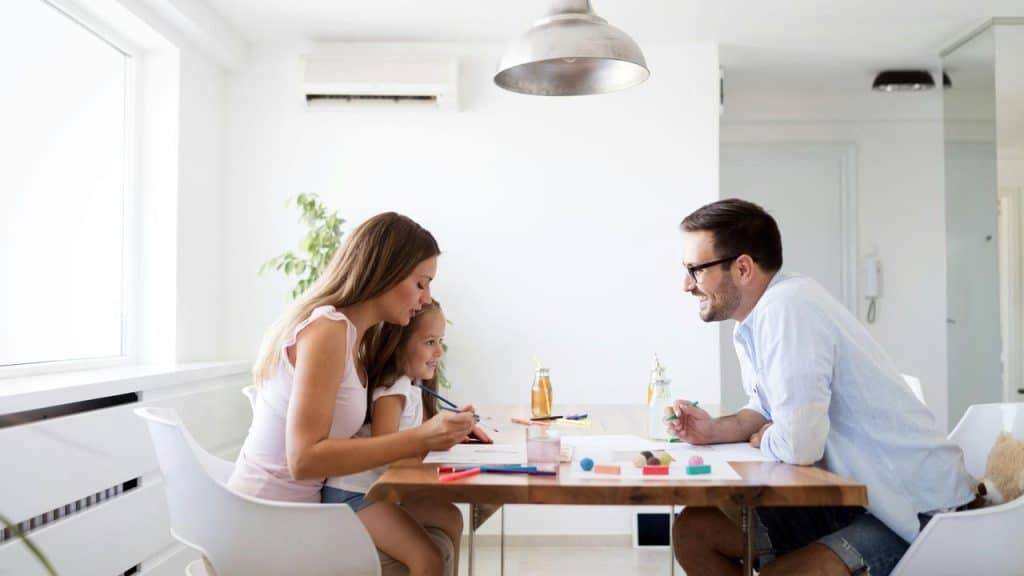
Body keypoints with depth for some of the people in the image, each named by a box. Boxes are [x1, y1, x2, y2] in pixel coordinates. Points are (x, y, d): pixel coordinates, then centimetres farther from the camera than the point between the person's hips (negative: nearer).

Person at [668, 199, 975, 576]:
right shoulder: (755, 319, 4)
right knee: (692, 530, 5)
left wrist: (761, 442, -9)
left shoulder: (787, 307, -25)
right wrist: (716, 430, -2)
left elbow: (798, 443, -31)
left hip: (918, 511, -9)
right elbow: (771, 411, 17)